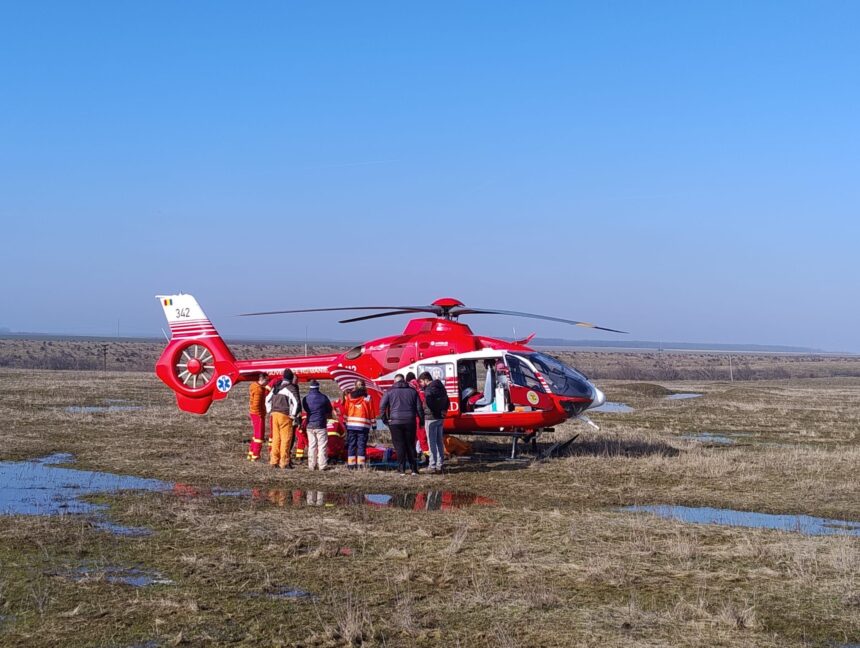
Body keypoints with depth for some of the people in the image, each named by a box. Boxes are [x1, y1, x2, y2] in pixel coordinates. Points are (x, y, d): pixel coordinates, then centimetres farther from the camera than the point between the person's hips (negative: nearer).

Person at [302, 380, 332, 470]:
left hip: (310, 425, 3)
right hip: (321, 425, -3)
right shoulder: (323, 397, -8)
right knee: (322, 445, 2)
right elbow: (329, 410, 3)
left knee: (311, 445, 10)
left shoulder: (305, 399, -1)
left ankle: (311, 465, 11)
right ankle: (322, 465, 0)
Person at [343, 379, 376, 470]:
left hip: (351, 425, 2)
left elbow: (345, 410, 8)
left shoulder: (348, 396, 5)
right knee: (362, 445, 1)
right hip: (363, 425, -2)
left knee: (351, 445, 8)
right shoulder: (367, 398, -2)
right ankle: (361, 464, -4)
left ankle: (351, 464, 5)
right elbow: (371, 413, -1)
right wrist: (373, 424, 4)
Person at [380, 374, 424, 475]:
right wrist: (421, 421, 13)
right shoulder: (412, 391, 8)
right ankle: (414, 469, 7)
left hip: (395, 422, -2)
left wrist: (385, 419, 5)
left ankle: (401, 469, -1)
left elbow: (382, 406, -4)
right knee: (410, 445, 10)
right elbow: (419, 407, 6)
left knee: (399, 445, 2)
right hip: (410, 422, 2)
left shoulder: (390, 392, 2)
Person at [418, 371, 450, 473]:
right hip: (440, 418, 8)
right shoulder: (441, 387, 15)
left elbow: (428, 402, -25)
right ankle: (439, 465, 16)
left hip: (431, 418, -8)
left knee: (432, 443, -5)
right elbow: (447, 401, 21)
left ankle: (433, 466, -5)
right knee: (439, 442, 13)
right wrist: (444, 410, 13)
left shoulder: (429, 389, -14)